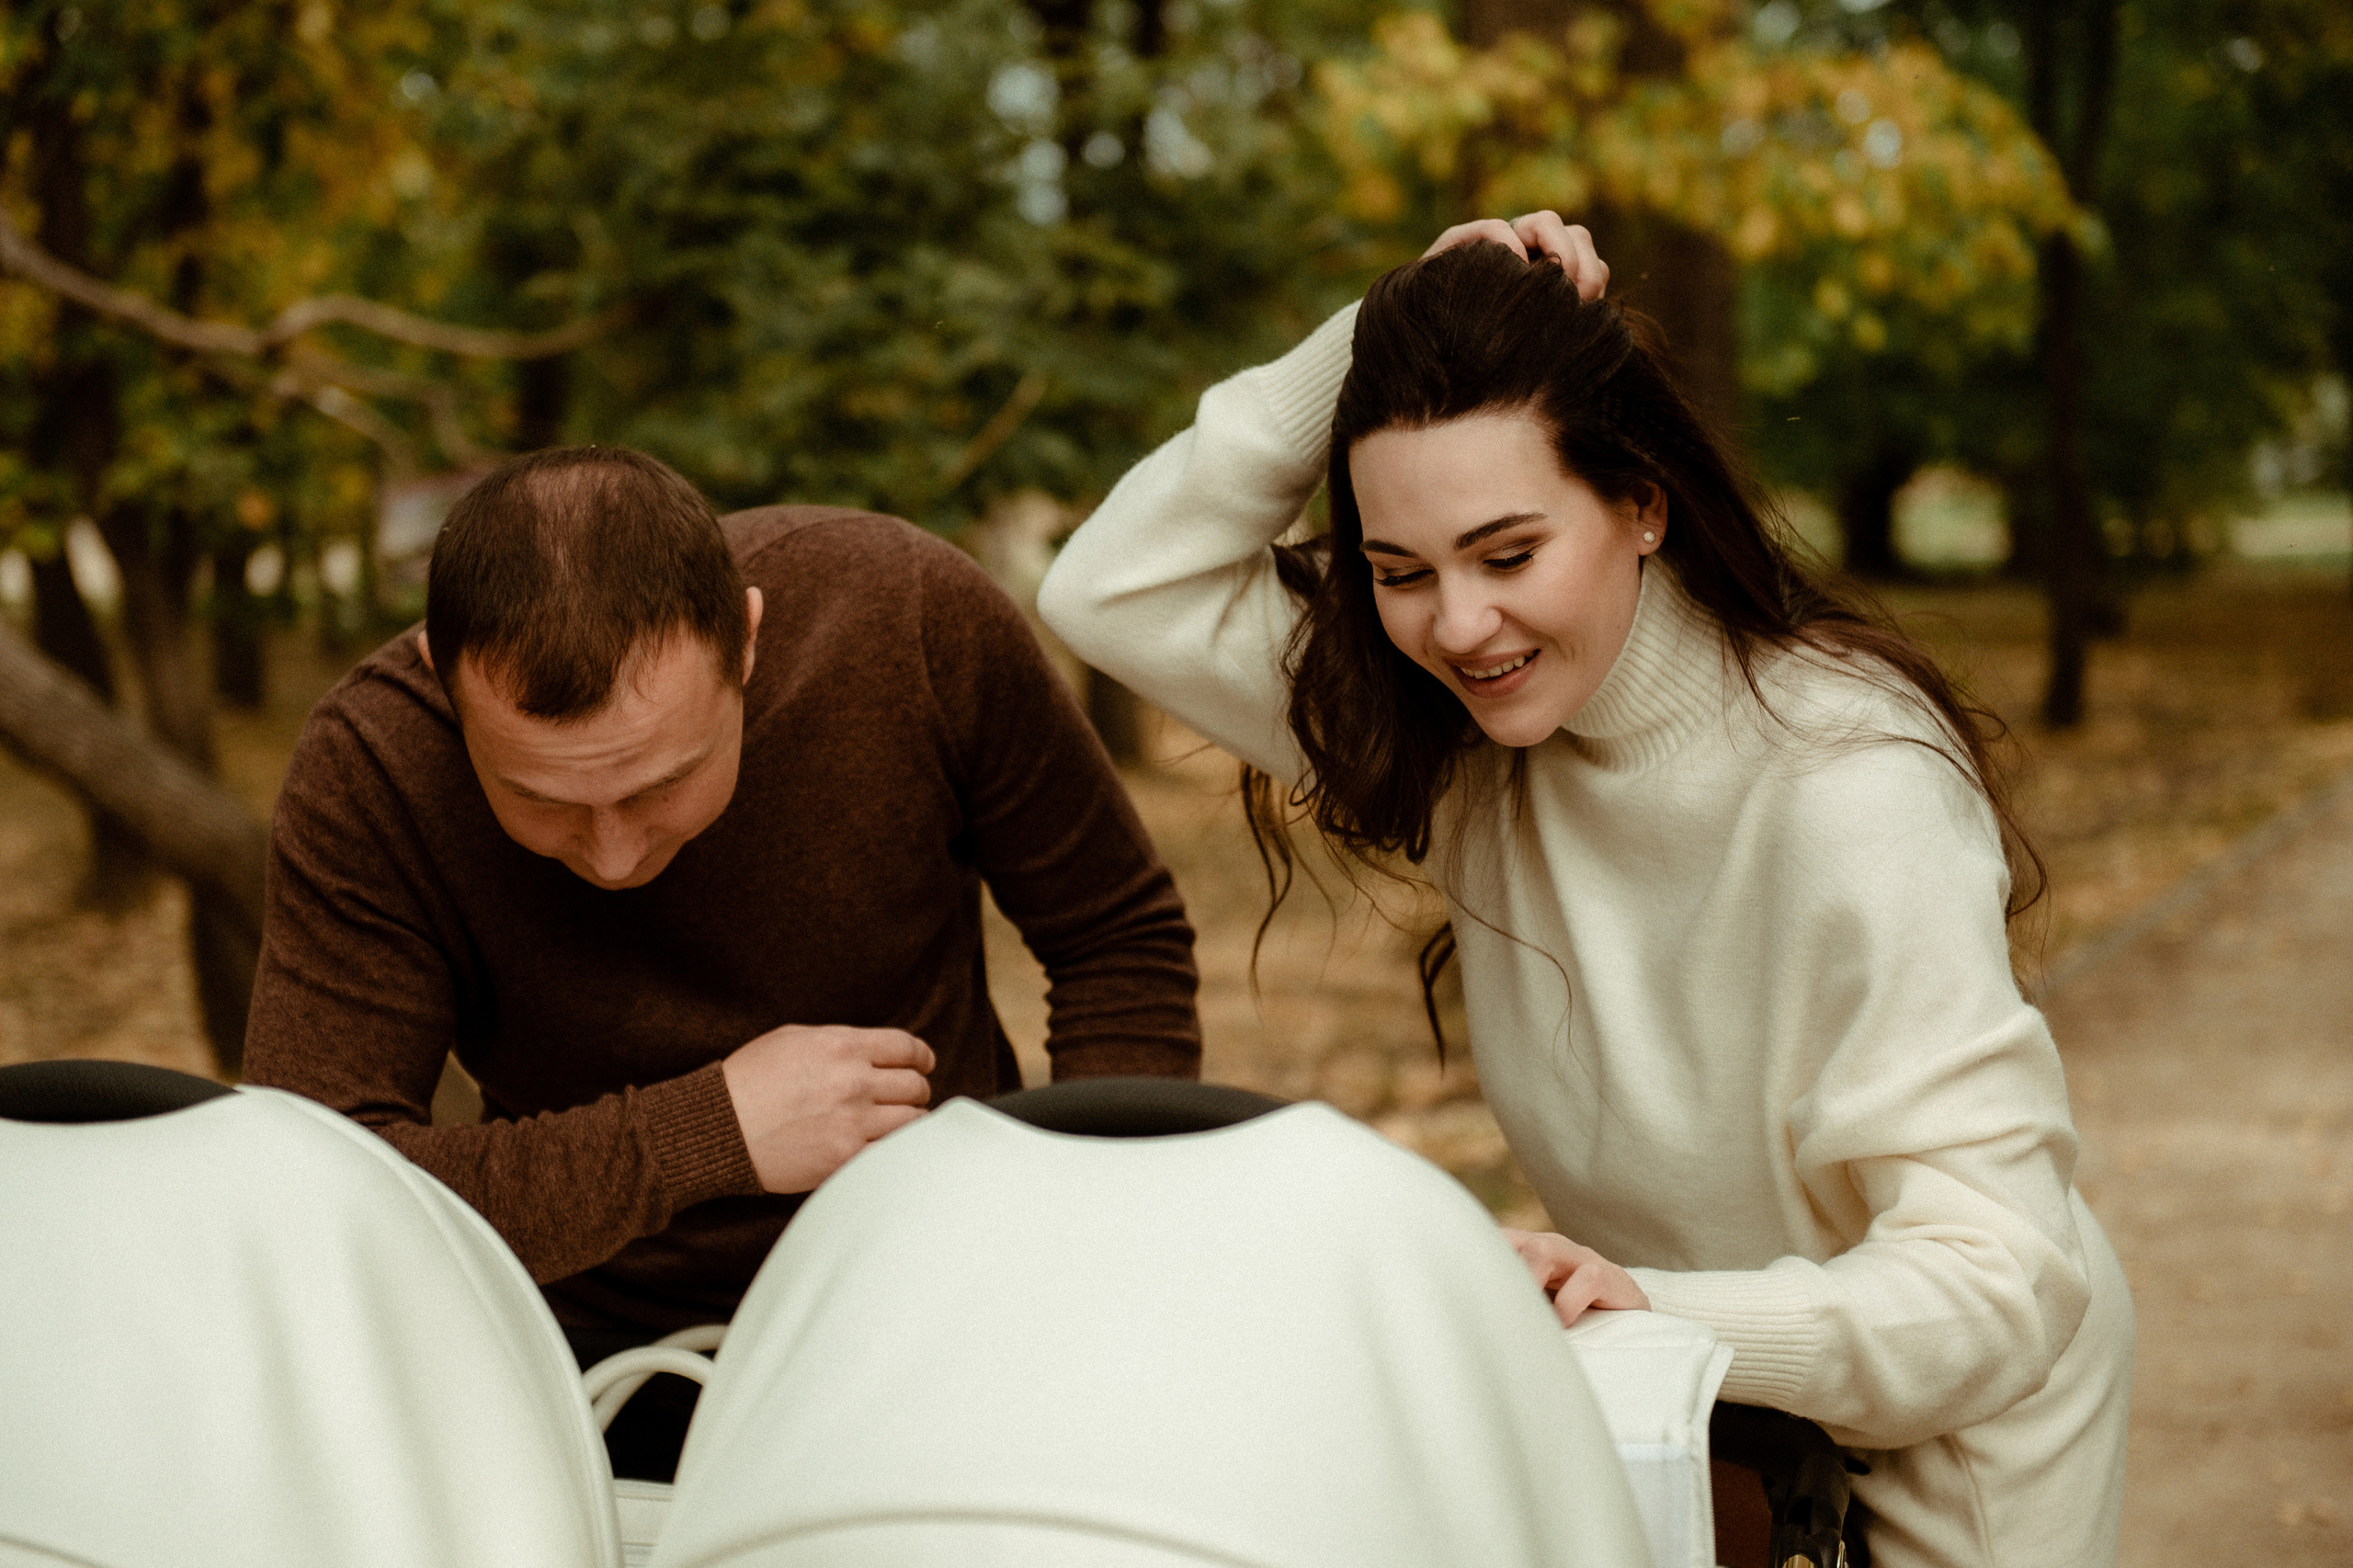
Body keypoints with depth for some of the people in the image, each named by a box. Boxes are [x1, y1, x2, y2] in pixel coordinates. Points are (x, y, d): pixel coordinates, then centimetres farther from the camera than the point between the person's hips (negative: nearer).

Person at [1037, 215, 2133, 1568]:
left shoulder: (1847, 787, -31)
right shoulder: (1469, 738, -11)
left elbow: (1995, 1283, -33)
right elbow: (1117, 590, -12)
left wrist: (1654, 1311, -50)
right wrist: (1366, 345, -23)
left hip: (1936, 1456, -5)